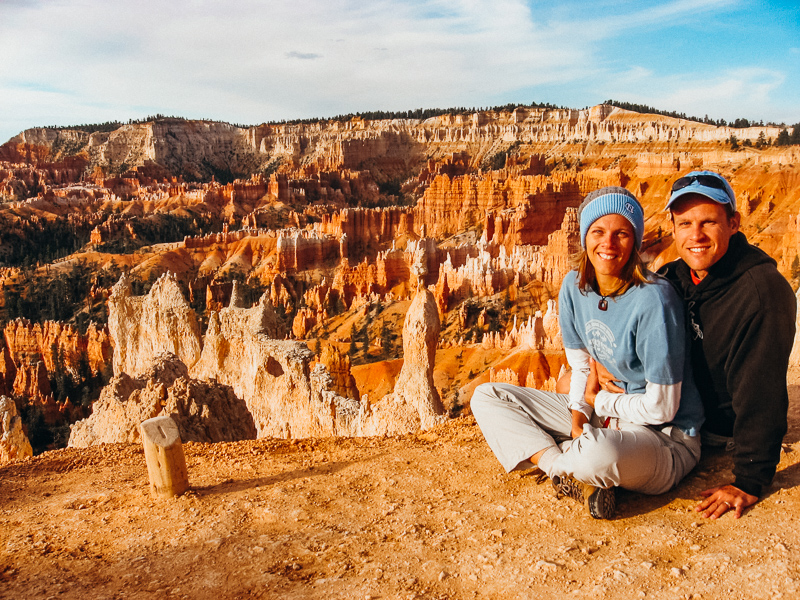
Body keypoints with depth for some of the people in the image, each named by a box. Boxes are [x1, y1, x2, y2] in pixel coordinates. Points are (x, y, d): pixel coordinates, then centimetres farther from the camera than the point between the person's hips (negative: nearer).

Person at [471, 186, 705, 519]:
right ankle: (571, 471, -16)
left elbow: (661, 408, -20)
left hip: (667, 439, -7)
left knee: (599, 452, -44)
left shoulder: (653, 299, -24)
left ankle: (564, 469, -7)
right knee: (487, 397, 1)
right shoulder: (574, 287, -3)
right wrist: (578, 420, -10)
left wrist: (598, 399, -6)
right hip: (607, 416, 7)